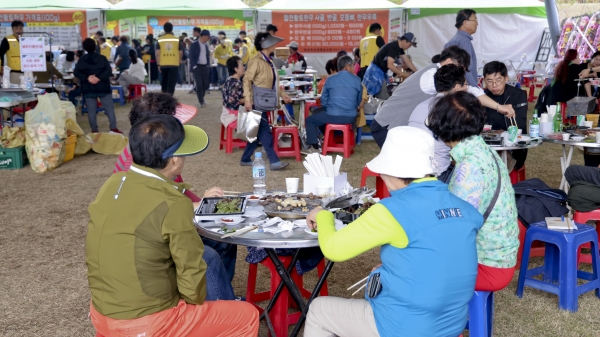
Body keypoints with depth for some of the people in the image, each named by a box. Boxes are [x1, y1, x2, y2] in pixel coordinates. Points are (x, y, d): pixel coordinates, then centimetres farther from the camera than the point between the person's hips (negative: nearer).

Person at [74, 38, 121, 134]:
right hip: (103, 87, -1)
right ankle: (113, 128, -4)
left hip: (88, 88, 1)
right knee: (109, 108, 3)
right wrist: (99, 78, -17)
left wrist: (87, 78, -13)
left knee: (91, 110, 5)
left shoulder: (82, 59, 2)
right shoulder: (102, 58, -1)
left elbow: (76, 73, -6)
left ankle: (94, 130, 4)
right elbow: (109, 70, -12)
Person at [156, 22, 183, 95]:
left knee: (164, 82, 17)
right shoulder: (177, 40, 1)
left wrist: (158, 64, 2)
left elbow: (157, 53, -3)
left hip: (163, 64, 2)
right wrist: (179, 61, 19)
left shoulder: (160, 40, 1)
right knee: (172, 83, -2)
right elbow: (181, 53, 4)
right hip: (174, 64, -2)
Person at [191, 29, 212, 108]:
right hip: (197, 67, -6)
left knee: (205, 84, 6)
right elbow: (191, 56, -8)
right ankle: (201, 101, -2)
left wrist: (208, 65, 7)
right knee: (199, 84, -9)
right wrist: (194, 66, -15)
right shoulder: (194, 44, -5)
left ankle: (201, 98, 26)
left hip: (205, 67, 6)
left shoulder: (206, 45, 13)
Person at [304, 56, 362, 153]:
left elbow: (323, 101, 7)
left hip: (333, 116, -3)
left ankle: (315, 148, 10)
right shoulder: (357, 80, 4)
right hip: (351, 117, 4)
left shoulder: (330, 79, 1)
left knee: (309, 120, 19)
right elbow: (359, 102, 13)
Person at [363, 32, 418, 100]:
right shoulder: (393, 47, -21)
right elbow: (389, 65, -25)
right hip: (376, 72, -11)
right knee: (384, 99, -15)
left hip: (381, 72, 11)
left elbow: (407, 61, 14)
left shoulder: (399, 48, 9)